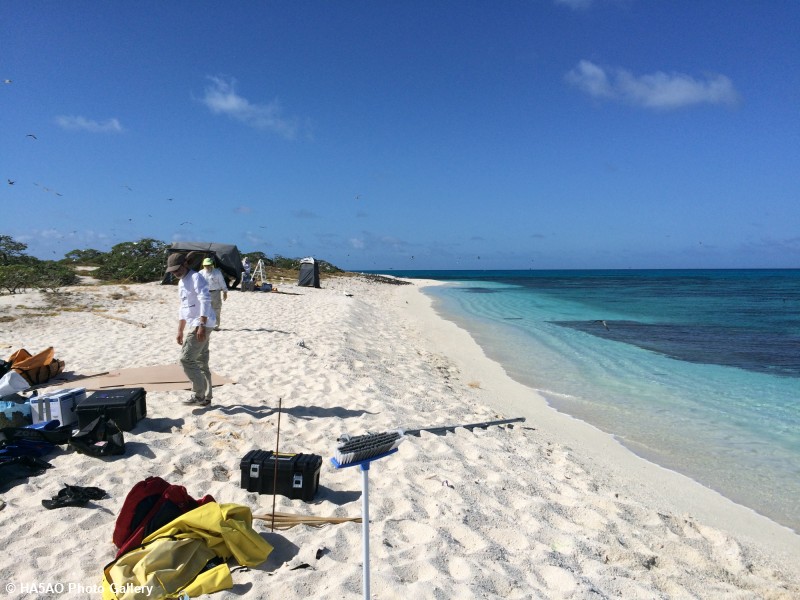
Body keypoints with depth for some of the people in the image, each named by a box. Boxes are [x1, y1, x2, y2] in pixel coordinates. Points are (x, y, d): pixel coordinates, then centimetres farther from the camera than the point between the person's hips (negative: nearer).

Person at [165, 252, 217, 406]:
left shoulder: (196, 278, -11)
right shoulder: (181, 282, 19)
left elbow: (205, 301, -22)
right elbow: (183, 308, 25)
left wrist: (202, 326, -29)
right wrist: (180, 332, 25)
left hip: (202, 324, -10)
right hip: (195, 325, 10)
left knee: (186, 359, -10)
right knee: (201, 362, 12)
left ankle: (199, 394, -2)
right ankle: (206, 397, 18)